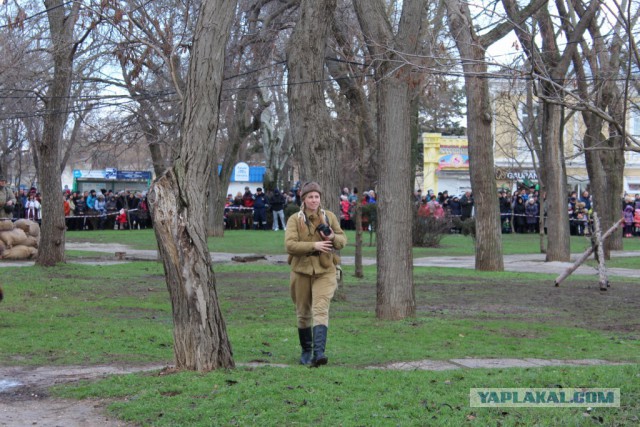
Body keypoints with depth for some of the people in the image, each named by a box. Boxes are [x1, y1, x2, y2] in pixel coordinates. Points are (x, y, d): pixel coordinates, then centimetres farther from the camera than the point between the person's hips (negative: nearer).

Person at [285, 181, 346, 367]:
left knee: (320, 310, -17)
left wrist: (333, 237, -15)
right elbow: (290, 244, -15)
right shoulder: (294, 219, -2)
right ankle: (306, 351, 29)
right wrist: (314, 245, -25)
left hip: (324, 271, 0)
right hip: (301, 271, 1)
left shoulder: (329, 217, 5)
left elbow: (343, 240, 9)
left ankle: (318, 352, -26)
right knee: (303, 313, 12)